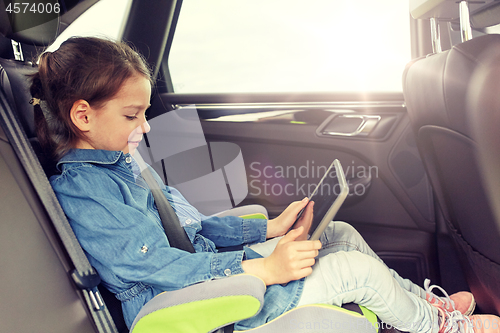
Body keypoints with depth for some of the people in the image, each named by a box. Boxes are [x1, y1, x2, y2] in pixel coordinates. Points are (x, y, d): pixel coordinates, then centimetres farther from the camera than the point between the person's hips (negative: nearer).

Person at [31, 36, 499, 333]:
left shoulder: (121, 164, 10)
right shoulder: (79, 191, -19)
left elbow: (191, 227, 11)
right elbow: (160, 266, -25)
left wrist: (271, 227, 3)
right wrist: (266, 268, -26)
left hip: (208, 264, 9)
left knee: (341, 233, 6)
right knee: (357, 269, -11)